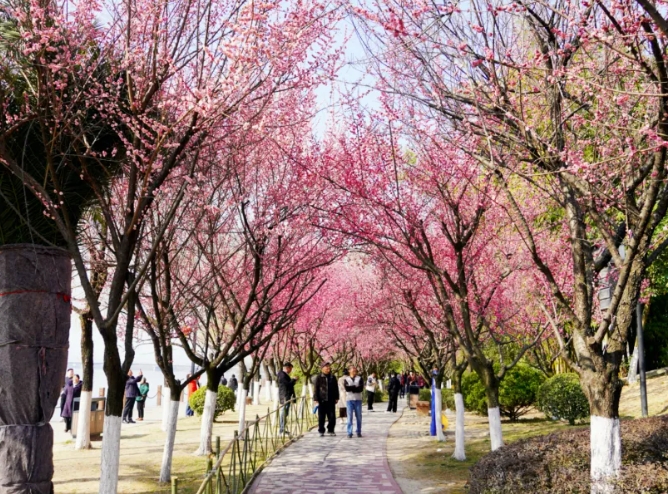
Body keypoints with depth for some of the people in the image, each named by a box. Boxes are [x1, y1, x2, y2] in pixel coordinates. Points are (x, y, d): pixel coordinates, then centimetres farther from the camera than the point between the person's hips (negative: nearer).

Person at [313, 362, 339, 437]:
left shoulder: (333, 378, 9)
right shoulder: (319, 378, -1)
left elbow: (336, 388, 16)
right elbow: (316, 389, -1)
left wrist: (336, 398, 12)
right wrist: (315, 399, -7)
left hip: (331, 400, 3)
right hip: (321, 400, -3)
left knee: (332, 416, 4)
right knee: (321, 417, 3)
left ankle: (331, 430, 17)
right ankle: (321, 431, 12)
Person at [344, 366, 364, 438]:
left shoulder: (359, 378, 9)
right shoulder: (346, 379, 9)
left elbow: (361, 388, -6)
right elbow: (347, 388, -8)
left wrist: (351, 388, -11)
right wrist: (355, 387, -10)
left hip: (358, 399, 1)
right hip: (349, 399, -1)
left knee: (359, 416, 3)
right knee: (350, 416, -5)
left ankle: (359, 432, 12)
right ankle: (350, 433, -3)